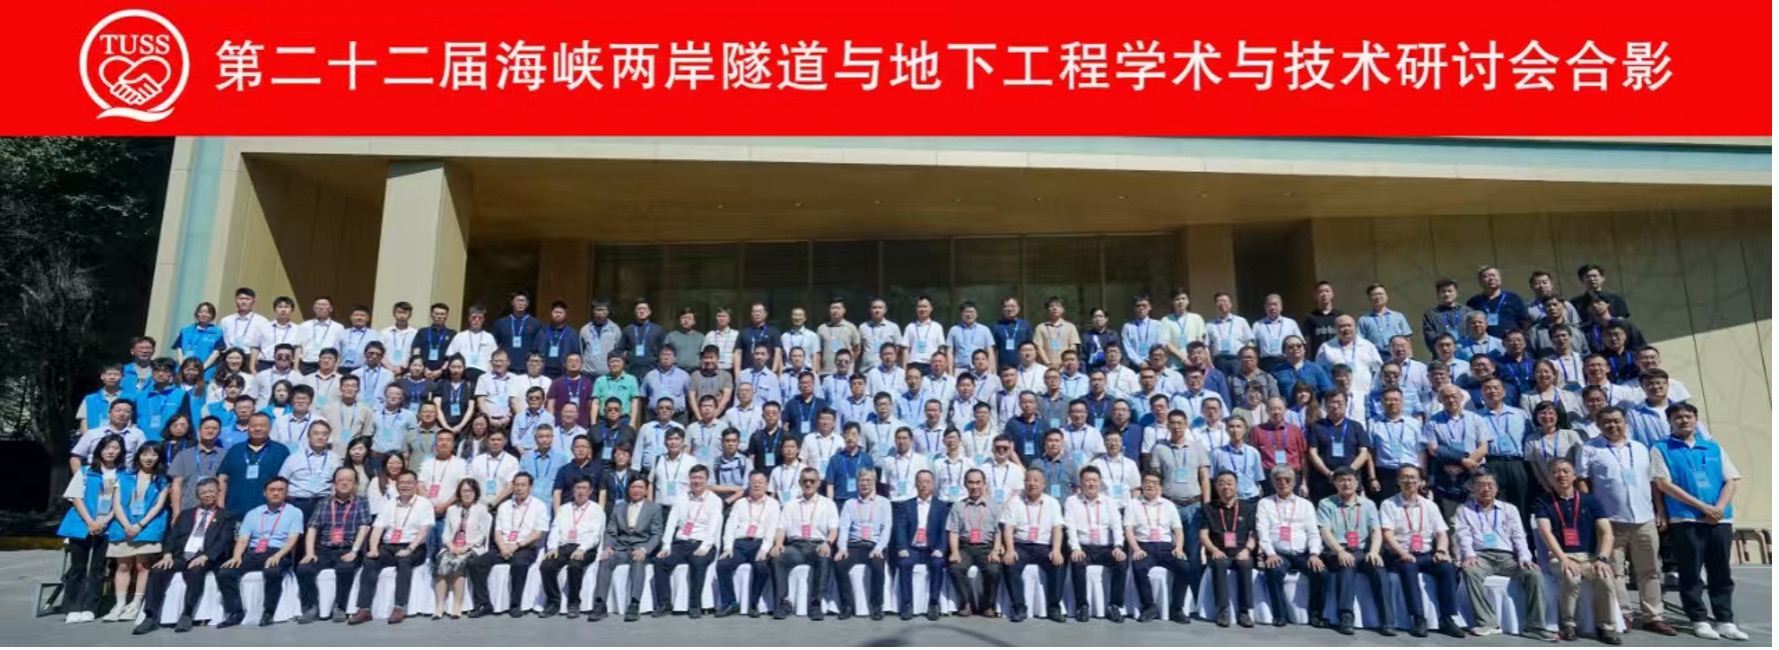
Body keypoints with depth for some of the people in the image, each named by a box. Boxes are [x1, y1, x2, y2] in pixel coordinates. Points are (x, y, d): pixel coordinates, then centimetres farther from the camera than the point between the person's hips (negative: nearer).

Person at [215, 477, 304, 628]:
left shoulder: (294, 512, 7)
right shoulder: (252, 514, 19)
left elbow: (292, 540, -4)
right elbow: (242, 540, 10)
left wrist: (277, 556, -22)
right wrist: (237, 556, -11)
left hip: (278, 553, -4)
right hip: (252, 553, 4)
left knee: (272, 572, -37)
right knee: (224, 573, -22)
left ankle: (268, 612, -19)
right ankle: (235, 612, -10)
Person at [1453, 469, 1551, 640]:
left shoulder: (1509, 509, 21)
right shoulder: (1464, 510, 15)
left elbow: (1519, 536, 10)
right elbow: (1464, 535, 1)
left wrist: (1524, 557, -9)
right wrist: (1469, 555, -19)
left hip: (1507, 556, 3)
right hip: (1481, 556, -2)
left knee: (1535, 574, -28)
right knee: (1470, 570, -36)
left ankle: (1535, 626, -21)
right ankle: (1488, 623, -34)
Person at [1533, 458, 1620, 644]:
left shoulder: (1590, 501, 9)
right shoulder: (1544, 503, 3)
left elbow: (1606, 533, 1)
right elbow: (1546, 533, -10)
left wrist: (1602, 559, -15)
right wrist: (1564, 559, -24)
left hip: (1590, 556, 2)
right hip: (1559, 557, -2)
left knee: (1605, 578, -30)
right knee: (1571, 578, -34)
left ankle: (1606, 627, -8)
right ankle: (1567, 624, -11)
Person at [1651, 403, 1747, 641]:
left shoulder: (1714, 448, 13)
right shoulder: (1662, 449, 1)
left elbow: (1731, 481, 9)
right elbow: (1664, 484, -6)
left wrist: (1719, 507, -8)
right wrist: (1703, 507, -11)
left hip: (1720, 520, 4)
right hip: (1685, 520, -4)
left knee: (1721, 573, 8)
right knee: (1691, 574, 2)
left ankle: (1726, 621, 16)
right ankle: (1699, 621, 10)